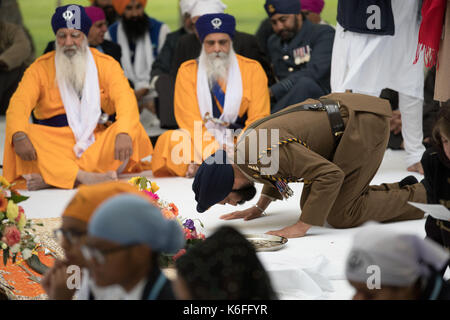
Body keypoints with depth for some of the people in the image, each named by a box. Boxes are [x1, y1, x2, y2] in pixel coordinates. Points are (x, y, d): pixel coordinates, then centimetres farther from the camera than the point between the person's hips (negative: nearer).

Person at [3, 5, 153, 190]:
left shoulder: (106, 64, 4)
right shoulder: (41, 68, 4)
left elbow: (125, 99, -12)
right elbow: (20, 103, -11)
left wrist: (123, 133, -35)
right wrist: (19, 136, -34)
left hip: (98, 142, 1)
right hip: (53, 145, -1)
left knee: (133, 130, -28)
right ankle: (85, 177, -43)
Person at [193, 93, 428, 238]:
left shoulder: (266, 152, -28)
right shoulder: (244, 143, 3)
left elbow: (331, 174, -30)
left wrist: (302, 226, -28)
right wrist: (259, 208, 18)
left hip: (365, 120, -10)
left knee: (339, 215, -12)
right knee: (309, 204, 9)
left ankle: (419, 197, 4)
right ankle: (399, 190, 17)